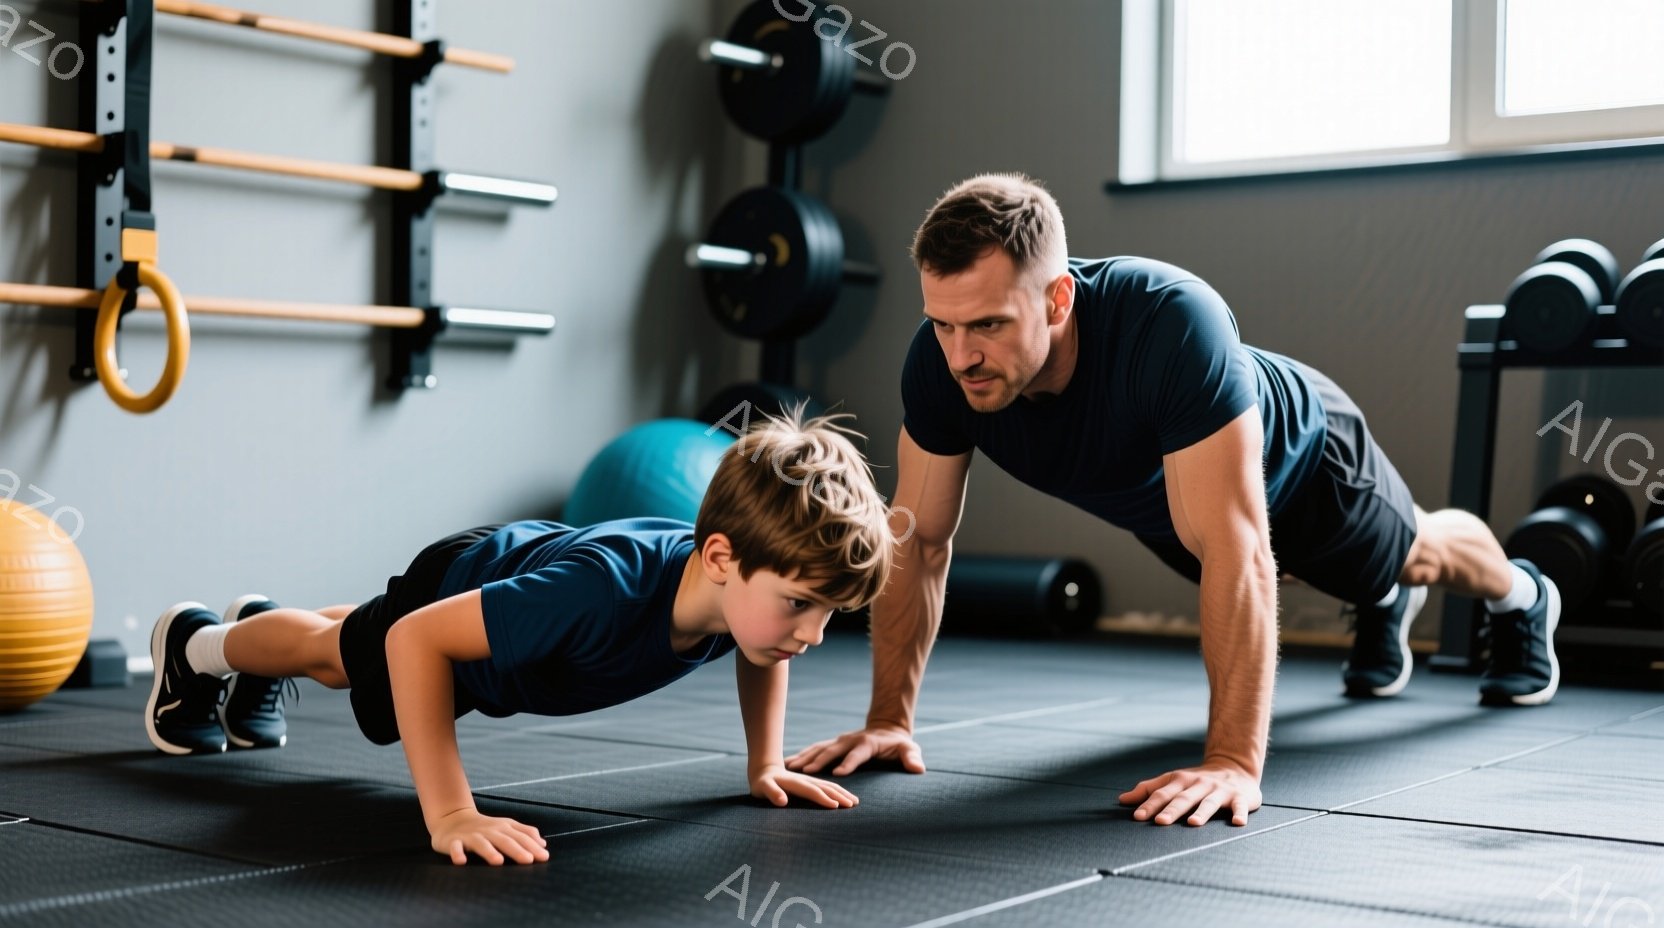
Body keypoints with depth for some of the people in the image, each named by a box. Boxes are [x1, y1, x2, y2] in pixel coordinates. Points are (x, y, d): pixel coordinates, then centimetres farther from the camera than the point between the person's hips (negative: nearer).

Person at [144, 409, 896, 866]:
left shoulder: (754, 585, -34)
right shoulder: (604, 590, -53)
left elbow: (761, 653, -6)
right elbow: (415, 639, -48)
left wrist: (765, 764, -12)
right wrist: (447, 814, -52)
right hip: (451, 593, -6)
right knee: (332, 651, 28)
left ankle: (257, 652, 68)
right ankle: (193, 644, 59)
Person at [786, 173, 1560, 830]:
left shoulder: (1172, 324, -51)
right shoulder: (940, 361, -36)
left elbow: (1236, 550, -52)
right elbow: (920, 540, -24)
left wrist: (1233, 761, -56)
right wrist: (890, 719, -27)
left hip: (1296, 464, -4)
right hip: (1159, 497, 4)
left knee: (1415, 555, 30)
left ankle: (1522, 599, 64)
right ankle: (1385, 610, 70)